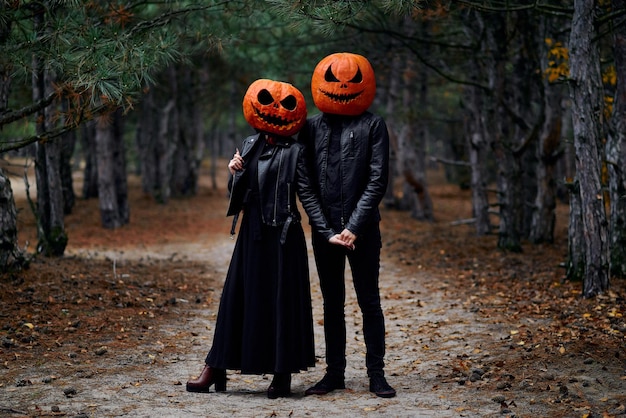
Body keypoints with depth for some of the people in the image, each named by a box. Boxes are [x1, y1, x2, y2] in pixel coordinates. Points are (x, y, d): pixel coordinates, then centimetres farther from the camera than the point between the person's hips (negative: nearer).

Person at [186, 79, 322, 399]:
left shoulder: (294, 152, -4)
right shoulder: (249, 145, 11)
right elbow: (237, 192, 12)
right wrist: (234, 173, -5)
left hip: (283, 235, -5)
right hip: (252, 232, 5)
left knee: (282, 299, -1)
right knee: (238, 297, 5)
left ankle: (282, 374, 7)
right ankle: (215, 370, 8)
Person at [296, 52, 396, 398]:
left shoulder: (373, 126, 0)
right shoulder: (311, 127, 6)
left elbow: (377, 180, -6)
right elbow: (305, 184, 1)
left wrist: (354, 227, -14)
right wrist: (327, 231, -8)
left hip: (363, 230, -2)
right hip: (325, 230, 2)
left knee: (369, 301, 2)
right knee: (332, 303, 9)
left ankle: (376, 374, 9)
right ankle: (335, 373, 17)